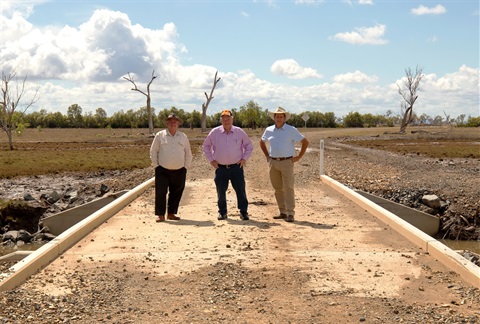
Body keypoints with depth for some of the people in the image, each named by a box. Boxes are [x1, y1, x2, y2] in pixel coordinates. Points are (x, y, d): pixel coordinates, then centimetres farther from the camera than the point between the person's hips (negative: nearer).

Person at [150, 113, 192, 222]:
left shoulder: (183, 137, 9)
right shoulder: (160, 135, 2)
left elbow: (188, 153, 15)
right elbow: (153, 151, 5)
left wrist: (186, 166, 8)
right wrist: (155, 165, 0)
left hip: (179, 171, 3)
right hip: (163, 170, -3)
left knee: (176, 193, 7)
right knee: (160, 193, -7)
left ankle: (171, 213, 20)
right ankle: (160, 215, 1)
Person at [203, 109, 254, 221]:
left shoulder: (239, 132, 1)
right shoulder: (214, 132, 1)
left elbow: (249, 145, 12)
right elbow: (206, 146, 13)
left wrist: (244, 158, 3)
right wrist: (211, 159, 5)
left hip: (236, 167, 0)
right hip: (220, 168, 1)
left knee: (240, 190, 0)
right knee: (221, 191, 6)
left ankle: (243, 212, 9)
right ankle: (222, 212, 19)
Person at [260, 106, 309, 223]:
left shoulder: (291, 130, -3)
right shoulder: (269, 130, 8)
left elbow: (305, 142, 0)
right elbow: (262, 142, 25)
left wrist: (299, 157, -3)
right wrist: (267, 156, 16)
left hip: (287, 162, -4)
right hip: (273, 163, 4)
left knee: (288, 188, -7)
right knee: (278, 188, 8)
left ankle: (290, 214, -6)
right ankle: (283, 212, 18)